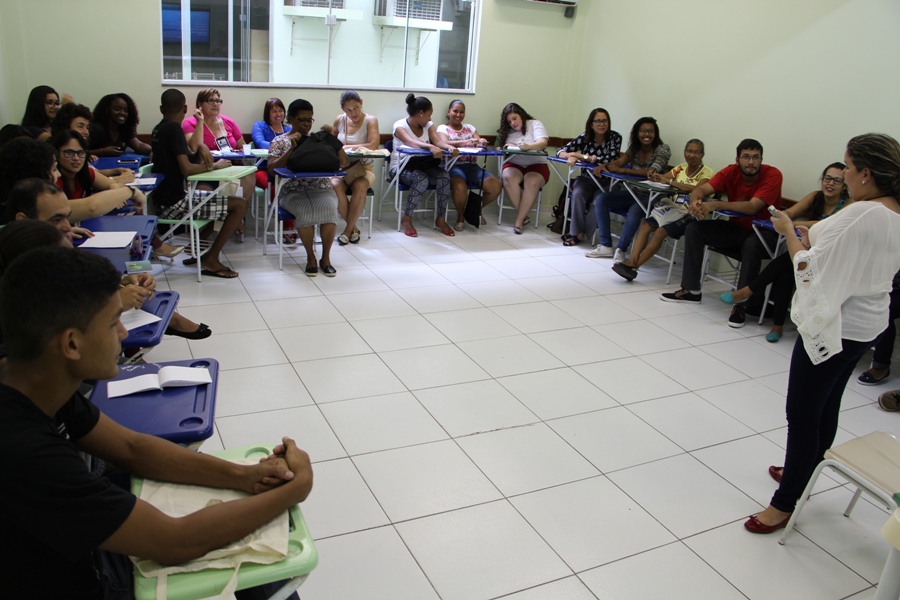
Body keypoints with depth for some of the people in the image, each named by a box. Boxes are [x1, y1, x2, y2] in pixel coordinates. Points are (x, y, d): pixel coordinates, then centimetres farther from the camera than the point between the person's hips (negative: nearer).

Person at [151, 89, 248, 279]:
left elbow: (188, 158, 16)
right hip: (173, 204, -10)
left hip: (163, 199, 10)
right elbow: (186, 169, -25)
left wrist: (201, 149, -4)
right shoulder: (174, 128, -16)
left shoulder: (159, 129, 12)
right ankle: (211, 259, -6)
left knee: (209, 194, 33)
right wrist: (214, 166, -10)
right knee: (240, 205, -11)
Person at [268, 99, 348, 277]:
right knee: (305, 210, -34)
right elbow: (271, 169, -8)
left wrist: (334, 140, -8)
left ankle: (326, 257, -18)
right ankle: (310, 257, -16)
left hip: (321, 189, 2)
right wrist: (292, 148, -15)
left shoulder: (320, 139, 14)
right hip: (293, 192, -1)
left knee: (329, 207, -31)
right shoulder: (279, 141, 8)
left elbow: (343, 162, 6)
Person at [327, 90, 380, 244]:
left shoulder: (370, 120, -3)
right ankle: (353, 228, -13)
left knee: (360, 187, -36)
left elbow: (373, 145, -18)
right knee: (336, 186, -32)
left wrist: (346, 147, -14)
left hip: (363, 169, -2)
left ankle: (348, 229, -16)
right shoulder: (339, 120, 8)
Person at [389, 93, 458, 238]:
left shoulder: (428, 126, 7)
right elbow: (411, 142, -33)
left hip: (422, 165, 5)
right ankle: (406, 219, -20)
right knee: (421, 179, -36)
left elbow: (438, 141, -12)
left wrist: (449, 147, -36)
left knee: (444, 176, -24)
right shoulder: (400, 126, -12)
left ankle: (441, 219, -12)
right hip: (401, 167, -5)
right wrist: (430, 147, -52)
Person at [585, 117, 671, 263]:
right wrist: (603, 166, -26)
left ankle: (621, 249, -24)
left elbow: (652, 172, -23)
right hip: (634, 192, 6)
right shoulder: (634, 148, 9)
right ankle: (606, 246, -13)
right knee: (601, 199, -12)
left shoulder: (662, 149, -8)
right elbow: (620, 161, -4)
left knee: (635, 210, -37)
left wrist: (622, 170, -27)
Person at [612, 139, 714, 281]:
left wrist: (670, 181, -26)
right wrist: (655, 177, -17)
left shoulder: (707, 172, -7)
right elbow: (662, 178, 9)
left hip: (692, 214, -7)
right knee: (645, 224, -14)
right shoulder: (681, 168, 13)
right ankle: (632, 261, -23)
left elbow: (697, 189, -26)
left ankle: (634, 265, -22)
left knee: (661, 231, -26)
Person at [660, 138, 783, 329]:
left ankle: (740, 304, -27)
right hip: (736, 228, 5)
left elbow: (752, 207, -31)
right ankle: (691, 290, -3)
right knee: (694, 229, -11)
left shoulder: (772, 175, -19)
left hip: (764, 233, -5)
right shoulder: (731, 172, -6)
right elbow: (702, 189, -17)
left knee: (752, 244, -39)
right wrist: (696, 201, -41)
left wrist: (716, 204, -40)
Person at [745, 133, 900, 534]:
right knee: (825, 407, 22)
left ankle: (784, 504, 9)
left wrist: (789, 231, -7)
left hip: (834, 326, -10)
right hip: (864, 324, 10)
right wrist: (813, 237, 6)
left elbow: (810, 269, -22)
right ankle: (802, 473, 39)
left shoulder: (862, 215, -24)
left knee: (802, 414, -1)